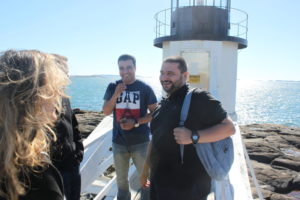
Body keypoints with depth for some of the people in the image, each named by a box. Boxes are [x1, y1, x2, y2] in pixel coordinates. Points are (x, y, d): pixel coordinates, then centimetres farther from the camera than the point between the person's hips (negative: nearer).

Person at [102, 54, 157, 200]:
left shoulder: (145, 88, -6)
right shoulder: (112, 87, 2)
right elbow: (106, 112, -3)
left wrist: (136, 122, -19)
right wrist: (116, 95, -18)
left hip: (140, 141, -2)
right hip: (119, 141, 3)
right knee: (121, 180, 17)